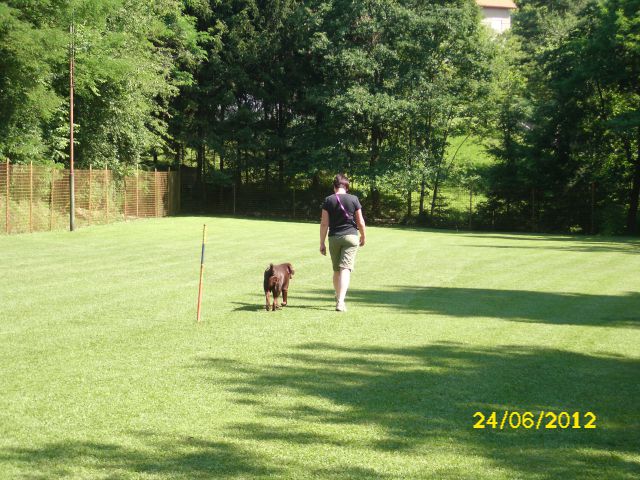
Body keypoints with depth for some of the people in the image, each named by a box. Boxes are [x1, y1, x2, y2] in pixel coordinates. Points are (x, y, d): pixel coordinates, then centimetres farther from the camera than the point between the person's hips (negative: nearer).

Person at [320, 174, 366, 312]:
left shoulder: (328, 200, -1)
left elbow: (324, 223, -3)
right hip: (351, 236, -2)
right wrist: (363, 236, 18)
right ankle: (340, 301, -20)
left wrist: (322, 243, 3)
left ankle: (338, 298, 29)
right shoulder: (353, 199, -2)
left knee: (336, 270, 16)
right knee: (345, 269, -8)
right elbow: (360, 222, 1)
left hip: (334, 238, 2)